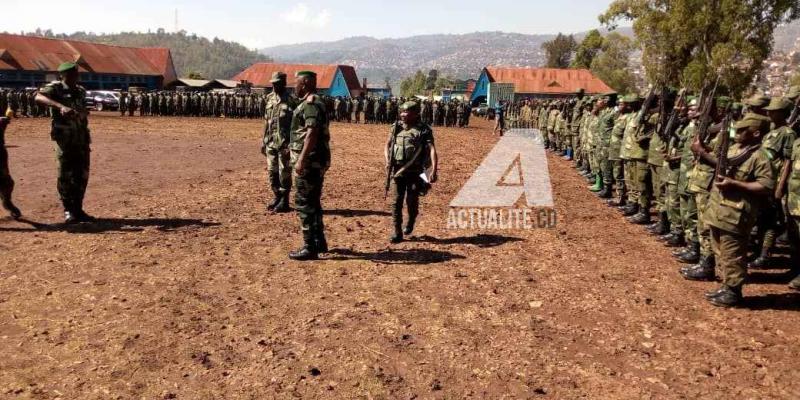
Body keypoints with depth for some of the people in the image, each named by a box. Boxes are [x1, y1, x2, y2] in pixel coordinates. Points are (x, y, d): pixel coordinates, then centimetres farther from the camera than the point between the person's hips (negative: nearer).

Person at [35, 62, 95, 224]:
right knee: (66, 174, -3)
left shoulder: (81, 91, 13)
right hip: (65, 138, -5)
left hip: (82, 137, 6)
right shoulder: (55, 88, -5)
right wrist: (60, 106, -39)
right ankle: (68, 211, 6)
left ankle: (77, 209, 18)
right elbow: (39, 97, -25)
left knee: (82, 174, 7)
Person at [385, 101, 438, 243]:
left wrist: (434, 171, -29)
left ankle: (410, 222, 35)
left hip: (415, 172, -3)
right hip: (397, 171, 3)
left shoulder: (424, 130, -7)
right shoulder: (396, 127, 6)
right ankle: (397, 232, 7)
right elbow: (387, 145, 13)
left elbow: (432, 150, -17)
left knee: (412, 201, 4)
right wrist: (388, 161, -6)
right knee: (396, 201, -2)